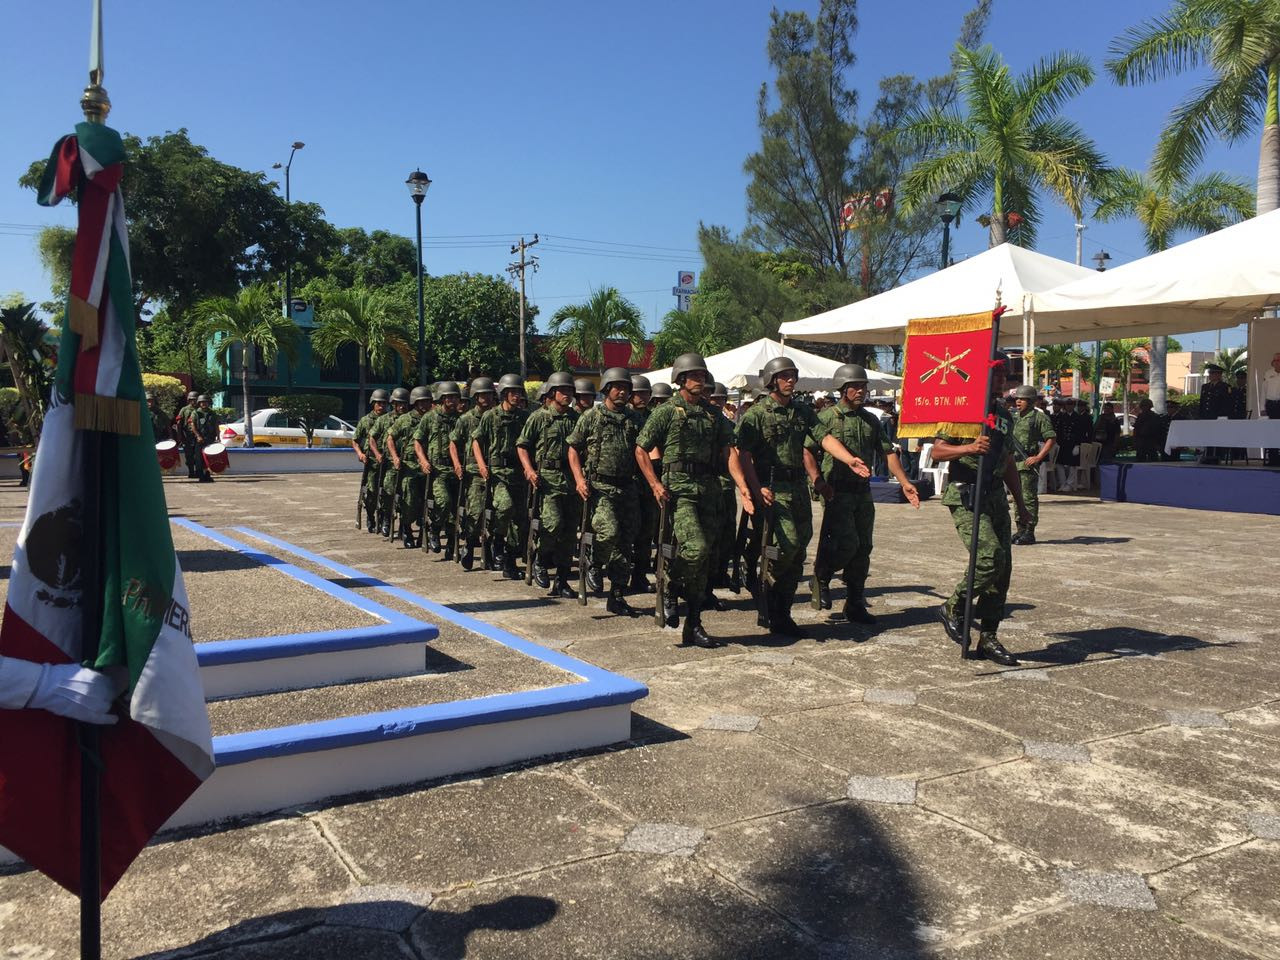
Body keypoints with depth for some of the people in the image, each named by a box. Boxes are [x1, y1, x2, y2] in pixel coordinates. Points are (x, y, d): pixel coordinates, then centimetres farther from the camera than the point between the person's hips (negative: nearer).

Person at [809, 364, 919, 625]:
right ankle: (821, 578, 12)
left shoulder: (871, 420, 14)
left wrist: (905, 482, 3)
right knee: (847, 543, -16)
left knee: (863, 549, 6)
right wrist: (818, 482, -21)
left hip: (863, 493, 6)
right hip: (837, 493, -6)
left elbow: (888, 452, 13)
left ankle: (854, 605, 15)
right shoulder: (827, 417, -4)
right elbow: (807, 450, -10)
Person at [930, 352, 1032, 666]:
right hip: (966, 496, -8)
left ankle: (988, 639, 13)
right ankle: (953, 608, 3)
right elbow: (937, 451, -10)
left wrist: (1020, 503, 25)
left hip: (996, 497, 8)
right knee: (990, 557, -21)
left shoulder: (1004, 416, 19)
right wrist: (970, 448, -27)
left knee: (1002, 568, 4)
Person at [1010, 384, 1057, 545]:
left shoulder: (1039, 417, -6)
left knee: (1029, 498, -5)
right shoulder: (1014, 417, 16)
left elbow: (1052, 439, -10)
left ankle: (1029, 533, -1)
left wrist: (1038, 458, -16)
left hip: (1028, 463, -7)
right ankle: (1020, 530, 18)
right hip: (1013, 462, 7)